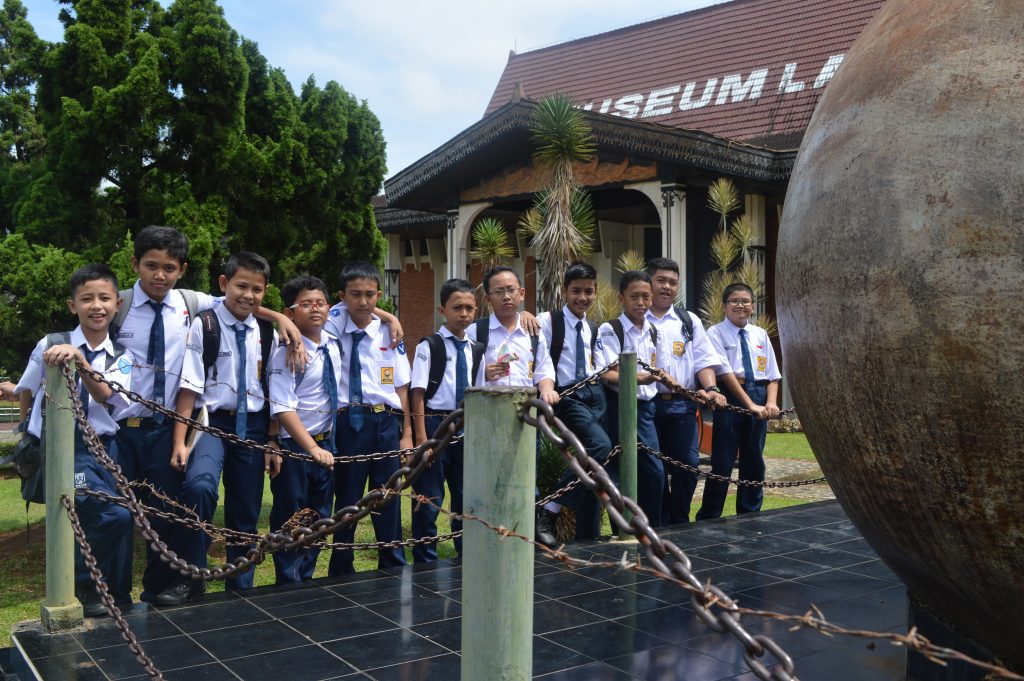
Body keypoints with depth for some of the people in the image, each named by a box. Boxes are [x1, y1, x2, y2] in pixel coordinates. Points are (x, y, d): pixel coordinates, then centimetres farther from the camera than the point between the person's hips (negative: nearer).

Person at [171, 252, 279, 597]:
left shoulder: (267, 334, 7)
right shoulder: (204, 326, -7)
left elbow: (274, 393, 10)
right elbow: (189, 388, -10)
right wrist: (179, 442, -15)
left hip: (252, 426, 4)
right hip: (212, 422, -4)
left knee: (246, 513, 10)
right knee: (199, 485, -31)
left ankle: (240, 588, 27)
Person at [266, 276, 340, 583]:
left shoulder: (334, 344, 2)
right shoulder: (287, 354, -18)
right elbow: (283, 410, -23)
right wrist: (312, 448, -31)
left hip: (326, 445, 7)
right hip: (294, 448, -7)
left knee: (319, 520, 16)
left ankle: (306, 581, 31)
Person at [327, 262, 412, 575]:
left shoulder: (389, 334, 4)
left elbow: (401, 387, 5)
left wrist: (407, 433, 3)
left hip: (385, 423, 1)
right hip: (346, 422, -1)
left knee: (388, 501, 9)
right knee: (346, 500, 10)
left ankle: (393, 568, 25)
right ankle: (341, 573, 24)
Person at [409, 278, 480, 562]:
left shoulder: (476, 350, 10)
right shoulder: (429, 346, -6)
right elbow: (418, 393, -10)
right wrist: (421, 437, -16)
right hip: (435, 424, -5)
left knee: (466, 496, 14)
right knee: (429, 500, 0)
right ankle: (425, 561, 14)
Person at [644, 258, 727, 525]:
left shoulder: (689, 321, 16)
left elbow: (704, 360, 11)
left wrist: (711, 388, -5)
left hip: (682, 405, 3)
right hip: (646, 403, -2)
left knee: (687, 463, 0)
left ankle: (680, 521, 16)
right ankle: (660, 523, 15)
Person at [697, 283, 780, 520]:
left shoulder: (760, 334, 11)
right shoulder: (716, 333, -4)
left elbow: (772, 374, 9)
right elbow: (725, 373, -13)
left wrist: (771, 402, -9)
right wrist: (750, 404, -19)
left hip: (759, 397, 5)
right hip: (731, 397, -5)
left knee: (754, 462, 13)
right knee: (723, 463, -1)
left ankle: (750, 516, 26)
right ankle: (708, 519, 11)